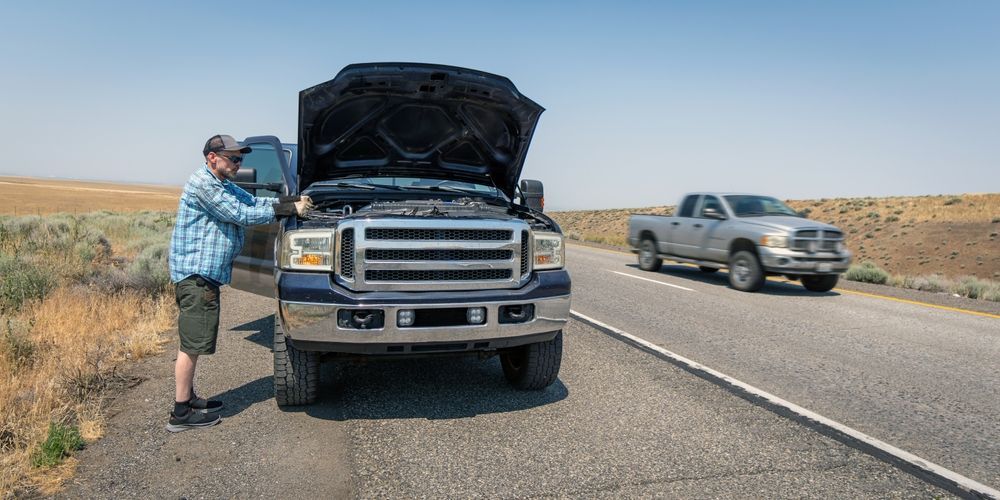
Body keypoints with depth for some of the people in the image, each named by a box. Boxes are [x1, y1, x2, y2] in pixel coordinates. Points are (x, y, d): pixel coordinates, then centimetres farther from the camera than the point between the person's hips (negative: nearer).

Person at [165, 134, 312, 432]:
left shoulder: (225, 186, 18)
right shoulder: (202, 183, -14)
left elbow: (254, 202, 17)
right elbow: (241, 215, -17)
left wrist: (291, 202, 3)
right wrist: (290, 210, -13)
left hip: (205, 274, 11)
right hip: (195, 272, -11)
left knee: (193, 342, 17)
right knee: (192, 344, -6)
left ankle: (188, 399, 27)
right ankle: (181, 414, 1)